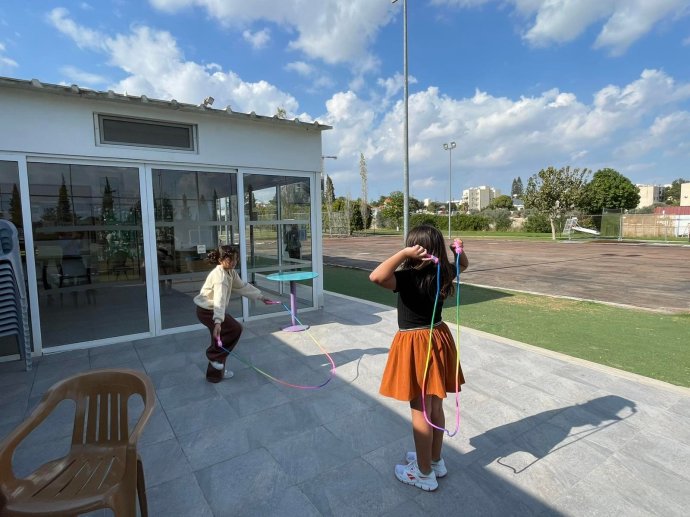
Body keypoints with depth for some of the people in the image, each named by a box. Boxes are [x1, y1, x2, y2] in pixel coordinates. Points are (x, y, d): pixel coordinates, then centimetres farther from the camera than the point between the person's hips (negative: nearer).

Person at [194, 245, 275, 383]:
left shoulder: (231, 272, 2)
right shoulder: (220, 276, -27)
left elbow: (243, 286, 15)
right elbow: (219, 300, -39)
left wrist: (261, 297, 18)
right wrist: (218, 322, -48)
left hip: (211, 309, 9)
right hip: (207, 311, -9)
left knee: (220, 342, 12)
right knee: (235, 329, -11)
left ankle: (216, 373, 26)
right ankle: (214, 355, 4)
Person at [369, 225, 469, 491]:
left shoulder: (408, 278, -24)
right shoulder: (444, 274, -2)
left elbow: (376, 276, -41)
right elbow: (463, 264, 20)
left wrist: (403, 253, -33)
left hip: (415, 345, -7)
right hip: (438, 338, 8)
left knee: (420, 411, 7)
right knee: (435, 406, 20)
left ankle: (425, 474, 25)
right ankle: (435, 461, 39)